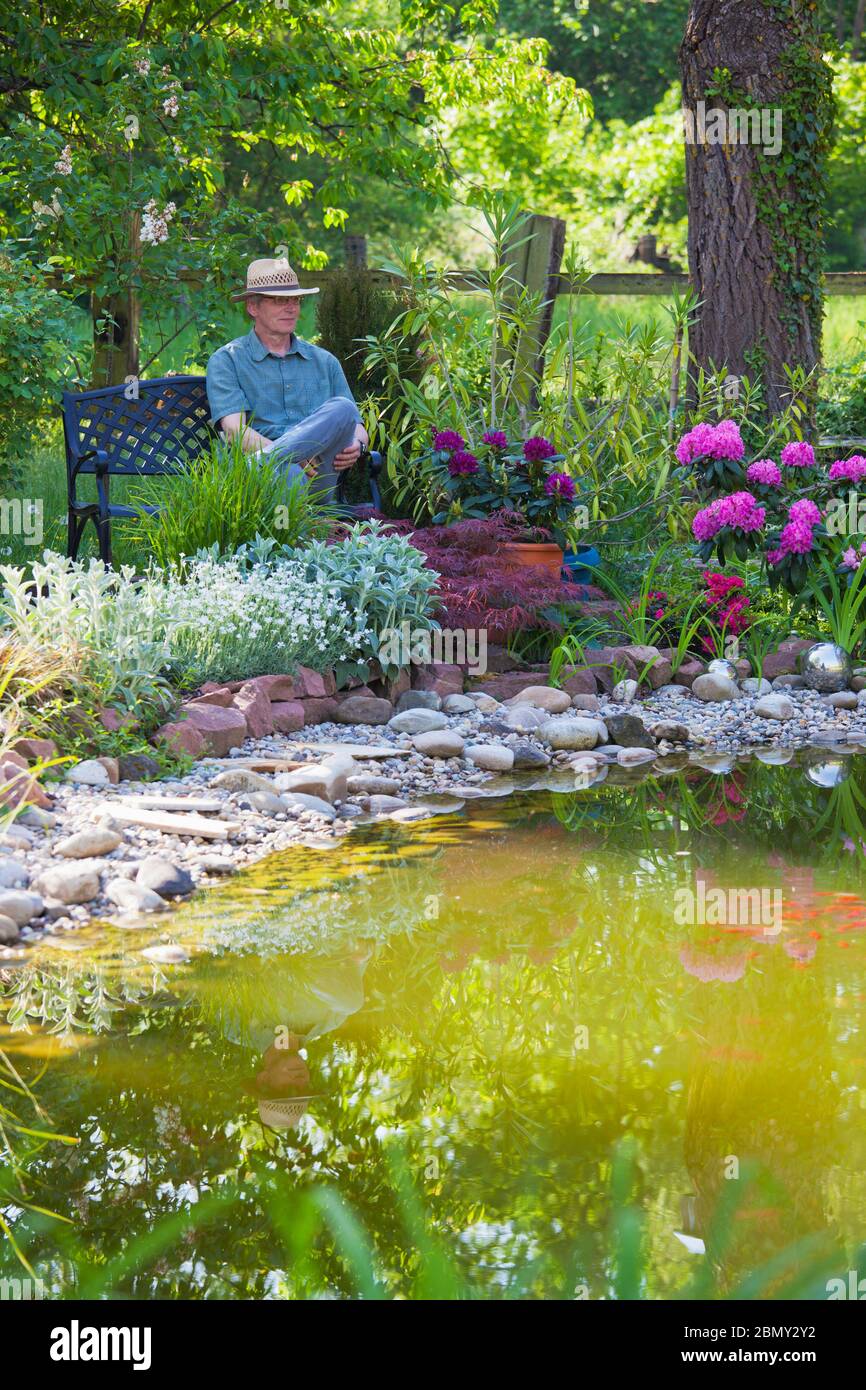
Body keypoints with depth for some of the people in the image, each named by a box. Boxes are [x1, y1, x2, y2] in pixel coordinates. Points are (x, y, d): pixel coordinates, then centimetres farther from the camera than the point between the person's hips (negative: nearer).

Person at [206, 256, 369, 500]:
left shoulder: (324, 361, 27)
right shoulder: (227, 361, 13)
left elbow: (356, 427, 26)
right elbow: (234, 430, -2)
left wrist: (356, 446, -3)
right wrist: (289, 456, -21)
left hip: (319, 484, 4)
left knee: (342, 409, -28)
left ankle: (259, 464, -42)